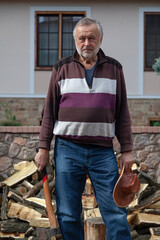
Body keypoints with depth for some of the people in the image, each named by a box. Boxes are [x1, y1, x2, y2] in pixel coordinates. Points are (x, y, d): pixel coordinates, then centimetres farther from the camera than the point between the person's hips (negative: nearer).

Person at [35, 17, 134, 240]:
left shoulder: (114, 69, 9)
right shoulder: (62, 68, 7)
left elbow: (122, 113, 9)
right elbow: (49, 111, 8)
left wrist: (127, 150, 3)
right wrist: (43, 148, 2)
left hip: (103, 150, 0)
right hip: (67, 149, 0)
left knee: (116, 213, -1)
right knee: (68, 215, 5)